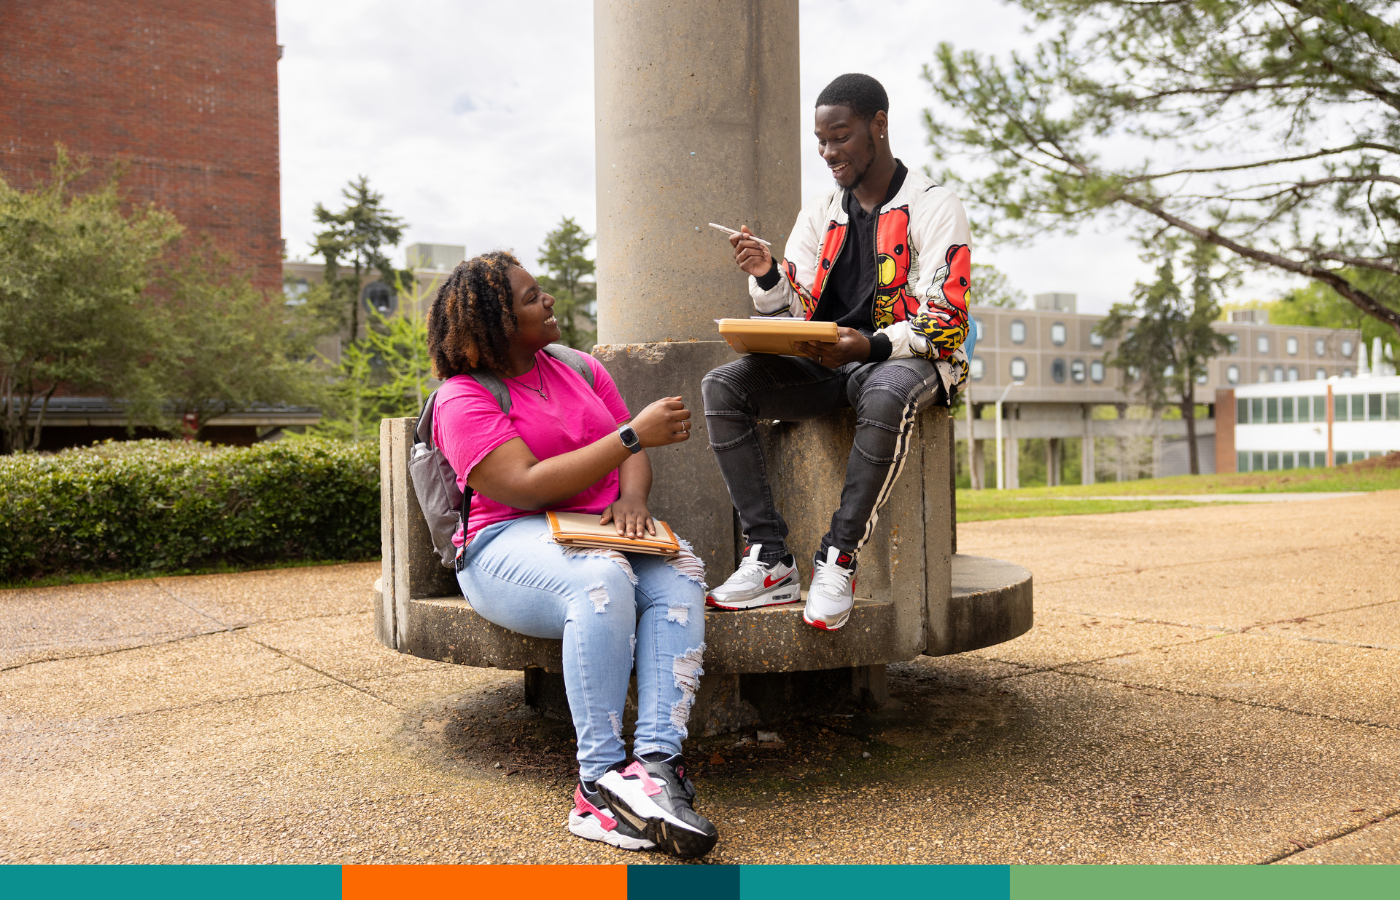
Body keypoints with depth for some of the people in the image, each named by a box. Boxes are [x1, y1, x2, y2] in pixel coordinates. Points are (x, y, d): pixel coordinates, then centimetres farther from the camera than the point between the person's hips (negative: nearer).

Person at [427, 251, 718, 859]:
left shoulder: (579, 368, 17)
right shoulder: (463, 399, -3)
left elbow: (634, 457, 12)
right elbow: (529, 488, -17)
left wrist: (632, 498, -13)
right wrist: (633, 435, -20)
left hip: (603, 531, 6)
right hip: (509, 546, -5)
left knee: (679, 575, -27)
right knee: (603, 580, -37)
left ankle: (657, 760, -37)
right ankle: (600, 780, -32)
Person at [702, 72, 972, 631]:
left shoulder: (934, 208, -1)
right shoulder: (819, 214, 16)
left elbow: (945, 326, -10)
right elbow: (792, 315, 12)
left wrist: (872, 345, -28)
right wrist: (767, 276, -10)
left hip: (905, 357, -5)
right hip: (821, 364, 5)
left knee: (887, 395, -42)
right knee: (722, 385, -20)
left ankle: (837, 561, -30)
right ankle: (771, 562, -24)